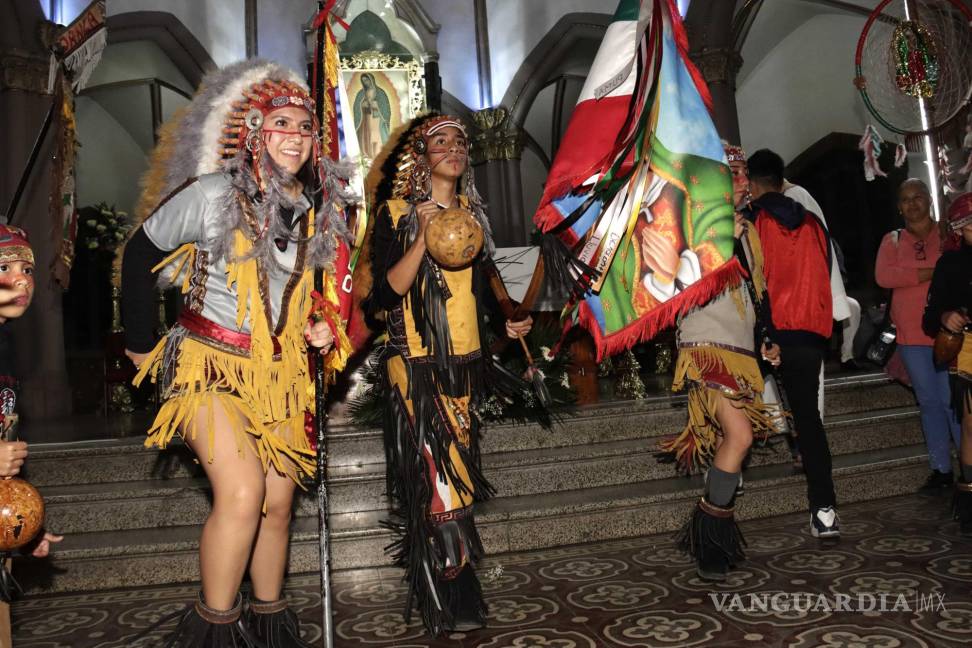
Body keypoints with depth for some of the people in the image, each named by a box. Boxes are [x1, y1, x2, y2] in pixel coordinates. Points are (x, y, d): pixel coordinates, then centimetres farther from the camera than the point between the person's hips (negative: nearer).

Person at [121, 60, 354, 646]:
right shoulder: (212, 194, -13)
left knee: (278, 499, 9)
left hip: (281, 372, 5)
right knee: (242, 492, -18)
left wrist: (325, 326, 0)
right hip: (211, 365, -5)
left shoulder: (321, 209, 2)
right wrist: (141, 344, 0)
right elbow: (141, 253, -3)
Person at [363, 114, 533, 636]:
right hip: (417, 362, -5)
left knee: (454, 470, 9)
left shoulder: (471, 210, 12)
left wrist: (507, 320, 10)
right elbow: (387, 290, -13)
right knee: (437, 473, -7)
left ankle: (444, 586, 22)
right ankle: (451, 599, 7)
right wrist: (425, 239, -23)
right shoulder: (395, 212, -5)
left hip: (466, 360, 6)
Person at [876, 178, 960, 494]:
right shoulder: (892, 240, 10)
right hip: (911, 336, 2)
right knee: (929, 402, 9)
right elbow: (883, 276, -7)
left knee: (953, 401, -5)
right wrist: (931, 272, -13)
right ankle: (941, 468, 18)